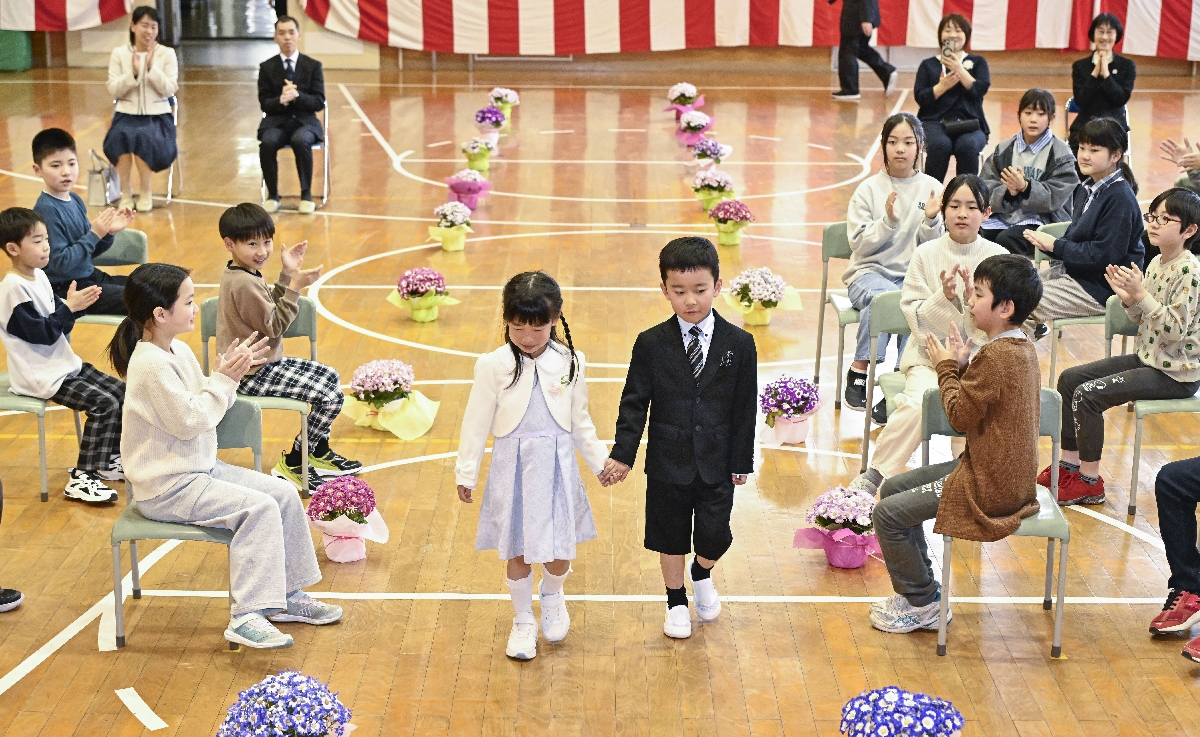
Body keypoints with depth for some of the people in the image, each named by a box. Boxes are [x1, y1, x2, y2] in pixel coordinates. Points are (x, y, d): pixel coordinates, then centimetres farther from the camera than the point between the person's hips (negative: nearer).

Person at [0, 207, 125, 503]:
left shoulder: (39, 276, 8)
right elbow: (40, 333, -22)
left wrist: (75, 304, -7)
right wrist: (69, 307, -19)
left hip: (64, 364, 9)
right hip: (41, 376, -9)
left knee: (121, 393, 4)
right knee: (104, 404, -20)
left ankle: (109, 459, 17)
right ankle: (80, 478, -13)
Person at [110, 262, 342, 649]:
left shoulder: (180, 351, 8)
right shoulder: (151, 364, -22)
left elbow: (205, 408, 13)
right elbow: (189, 421, -22)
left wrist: (228, 375, -2)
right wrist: (224, 379, -15)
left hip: (199, 470, 10)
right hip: (167, 487, -10)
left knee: (284, 494, 2)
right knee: (259, 508, -24)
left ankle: (287, 596, 11)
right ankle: (246, 617, -23)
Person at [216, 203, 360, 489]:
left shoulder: (239, 274, 7)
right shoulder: (244, 284, -25)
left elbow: (271, 309, 14)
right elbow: (274, 326, -21)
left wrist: (287, 275, 6)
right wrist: (295, 286, -22)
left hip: (264, 362, 11)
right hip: (254, 376, -11)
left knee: (330, 377, 18)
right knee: (332, 397, -13)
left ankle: (319, 452, 27)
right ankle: (293, 464, 0)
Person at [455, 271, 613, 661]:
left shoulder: (571, 363, -3)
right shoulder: (493, 366, -10)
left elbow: (580, 421, 9)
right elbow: (477, 422, -2)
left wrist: (600, 459, 8)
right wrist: (466, 473, 1)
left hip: (557, 467, 1)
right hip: (513, 467, -1)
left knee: (559, 553, 6)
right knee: (518, 551, 9)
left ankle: (552, 594, 40)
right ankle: (522, 620, 31)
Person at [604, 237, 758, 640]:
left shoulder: (739, 344, -5)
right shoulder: (651, 344, -7)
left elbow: (745, 407, -1)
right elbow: (634, 402, -4)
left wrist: (742, 461, 1)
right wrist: (623, 454, -10)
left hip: (717, 463, 0)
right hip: (668, 461, 0)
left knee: (715, 535, 3)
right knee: (670, 533, 11)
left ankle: (702, 574, 38)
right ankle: (676, 600, 34)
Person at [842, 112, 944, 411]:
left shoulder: (931, 188, 6)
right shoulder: (869, 188, 2)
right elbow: (859, 243, -4)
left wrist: (931, 221, -14)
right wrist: (888, 221, -19)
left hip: (915, 273, 1)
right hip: (869, 271, -1)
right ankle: (859, 370, -22)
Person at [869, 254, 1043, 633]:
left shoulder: (996, 356, -24)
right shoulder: (1021, 346, 7)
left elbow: (961, 416, -18)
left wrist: (947, 368, -6)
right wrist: (962, 366, 0)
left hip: (991, 486, -11)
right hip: (1007, 472, 11)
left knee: (888, 514, -10)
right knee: (893, 488, 17)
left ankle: (923, 604, 7)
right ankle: (922, 587, 24)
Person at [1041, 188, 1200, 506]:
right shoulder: (1156, 264, 7)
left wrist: (1142, 295, -29)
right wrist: (1129, 299, -6)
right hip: (1148, 358, 9)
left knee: (1088, 394, -18)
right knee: (1070, 378, 7)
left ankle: (1090, 482, -5)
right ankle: (1070, 463, 15)